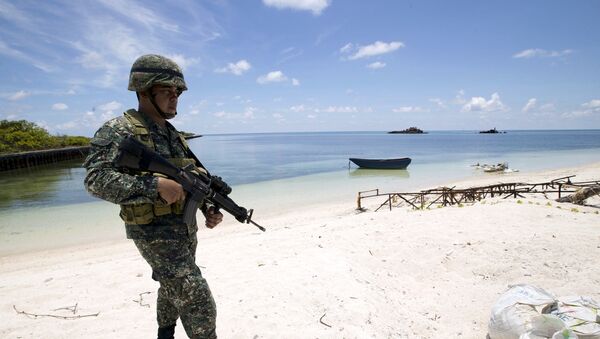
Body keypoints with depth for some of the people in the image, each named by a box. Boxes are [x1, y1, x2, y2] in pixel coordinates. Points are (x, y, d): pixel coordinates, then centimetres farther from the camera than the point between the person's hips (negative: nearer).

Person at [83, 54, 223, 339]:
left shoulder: (173, 134, 10)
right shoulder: (119, 130, -14)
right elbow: (96, 180, -25)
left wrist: (208, 209, 0)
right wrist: (155, 185, -31)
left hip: (186, 228, 8)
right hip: (156, 233, -8)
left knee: (174, 289, 25)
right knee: (198, 302, -8)